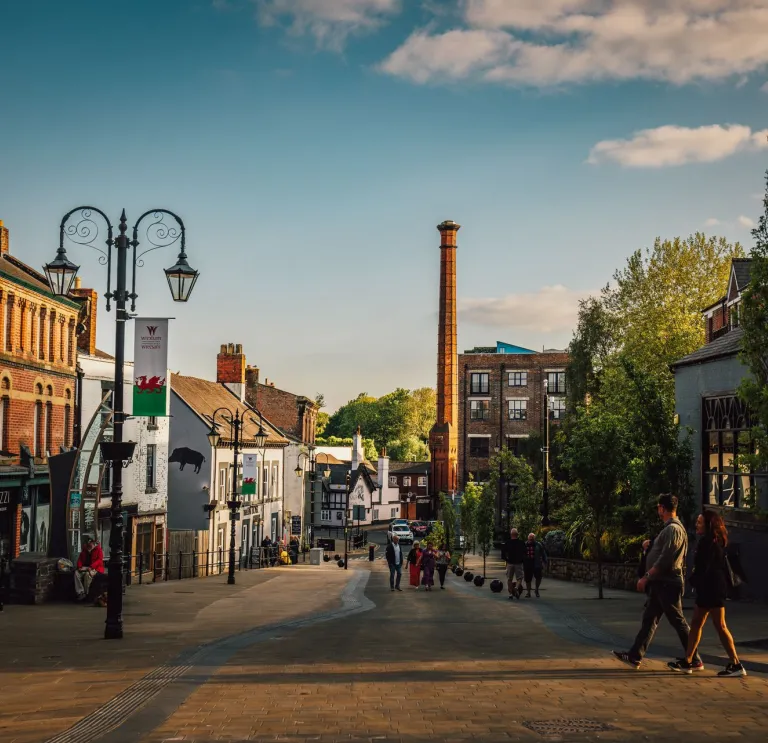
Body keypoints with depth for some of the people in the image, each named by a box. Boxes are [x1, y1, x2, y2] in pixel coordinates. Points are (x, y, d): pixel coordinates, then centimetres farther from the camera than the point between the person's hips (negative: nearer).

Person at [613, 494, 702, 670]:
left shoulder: (673, 529, -17)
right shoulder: (670, 528, 16)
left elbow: (665, 559, -23)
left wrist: (646, 577, -20)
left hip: (667, 584, -10)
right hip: (661, 583, 10)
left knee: (678, 621, -3)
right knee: (649, 619, 9)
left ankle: (695, 661, 4)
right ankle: (635, 656, 12)